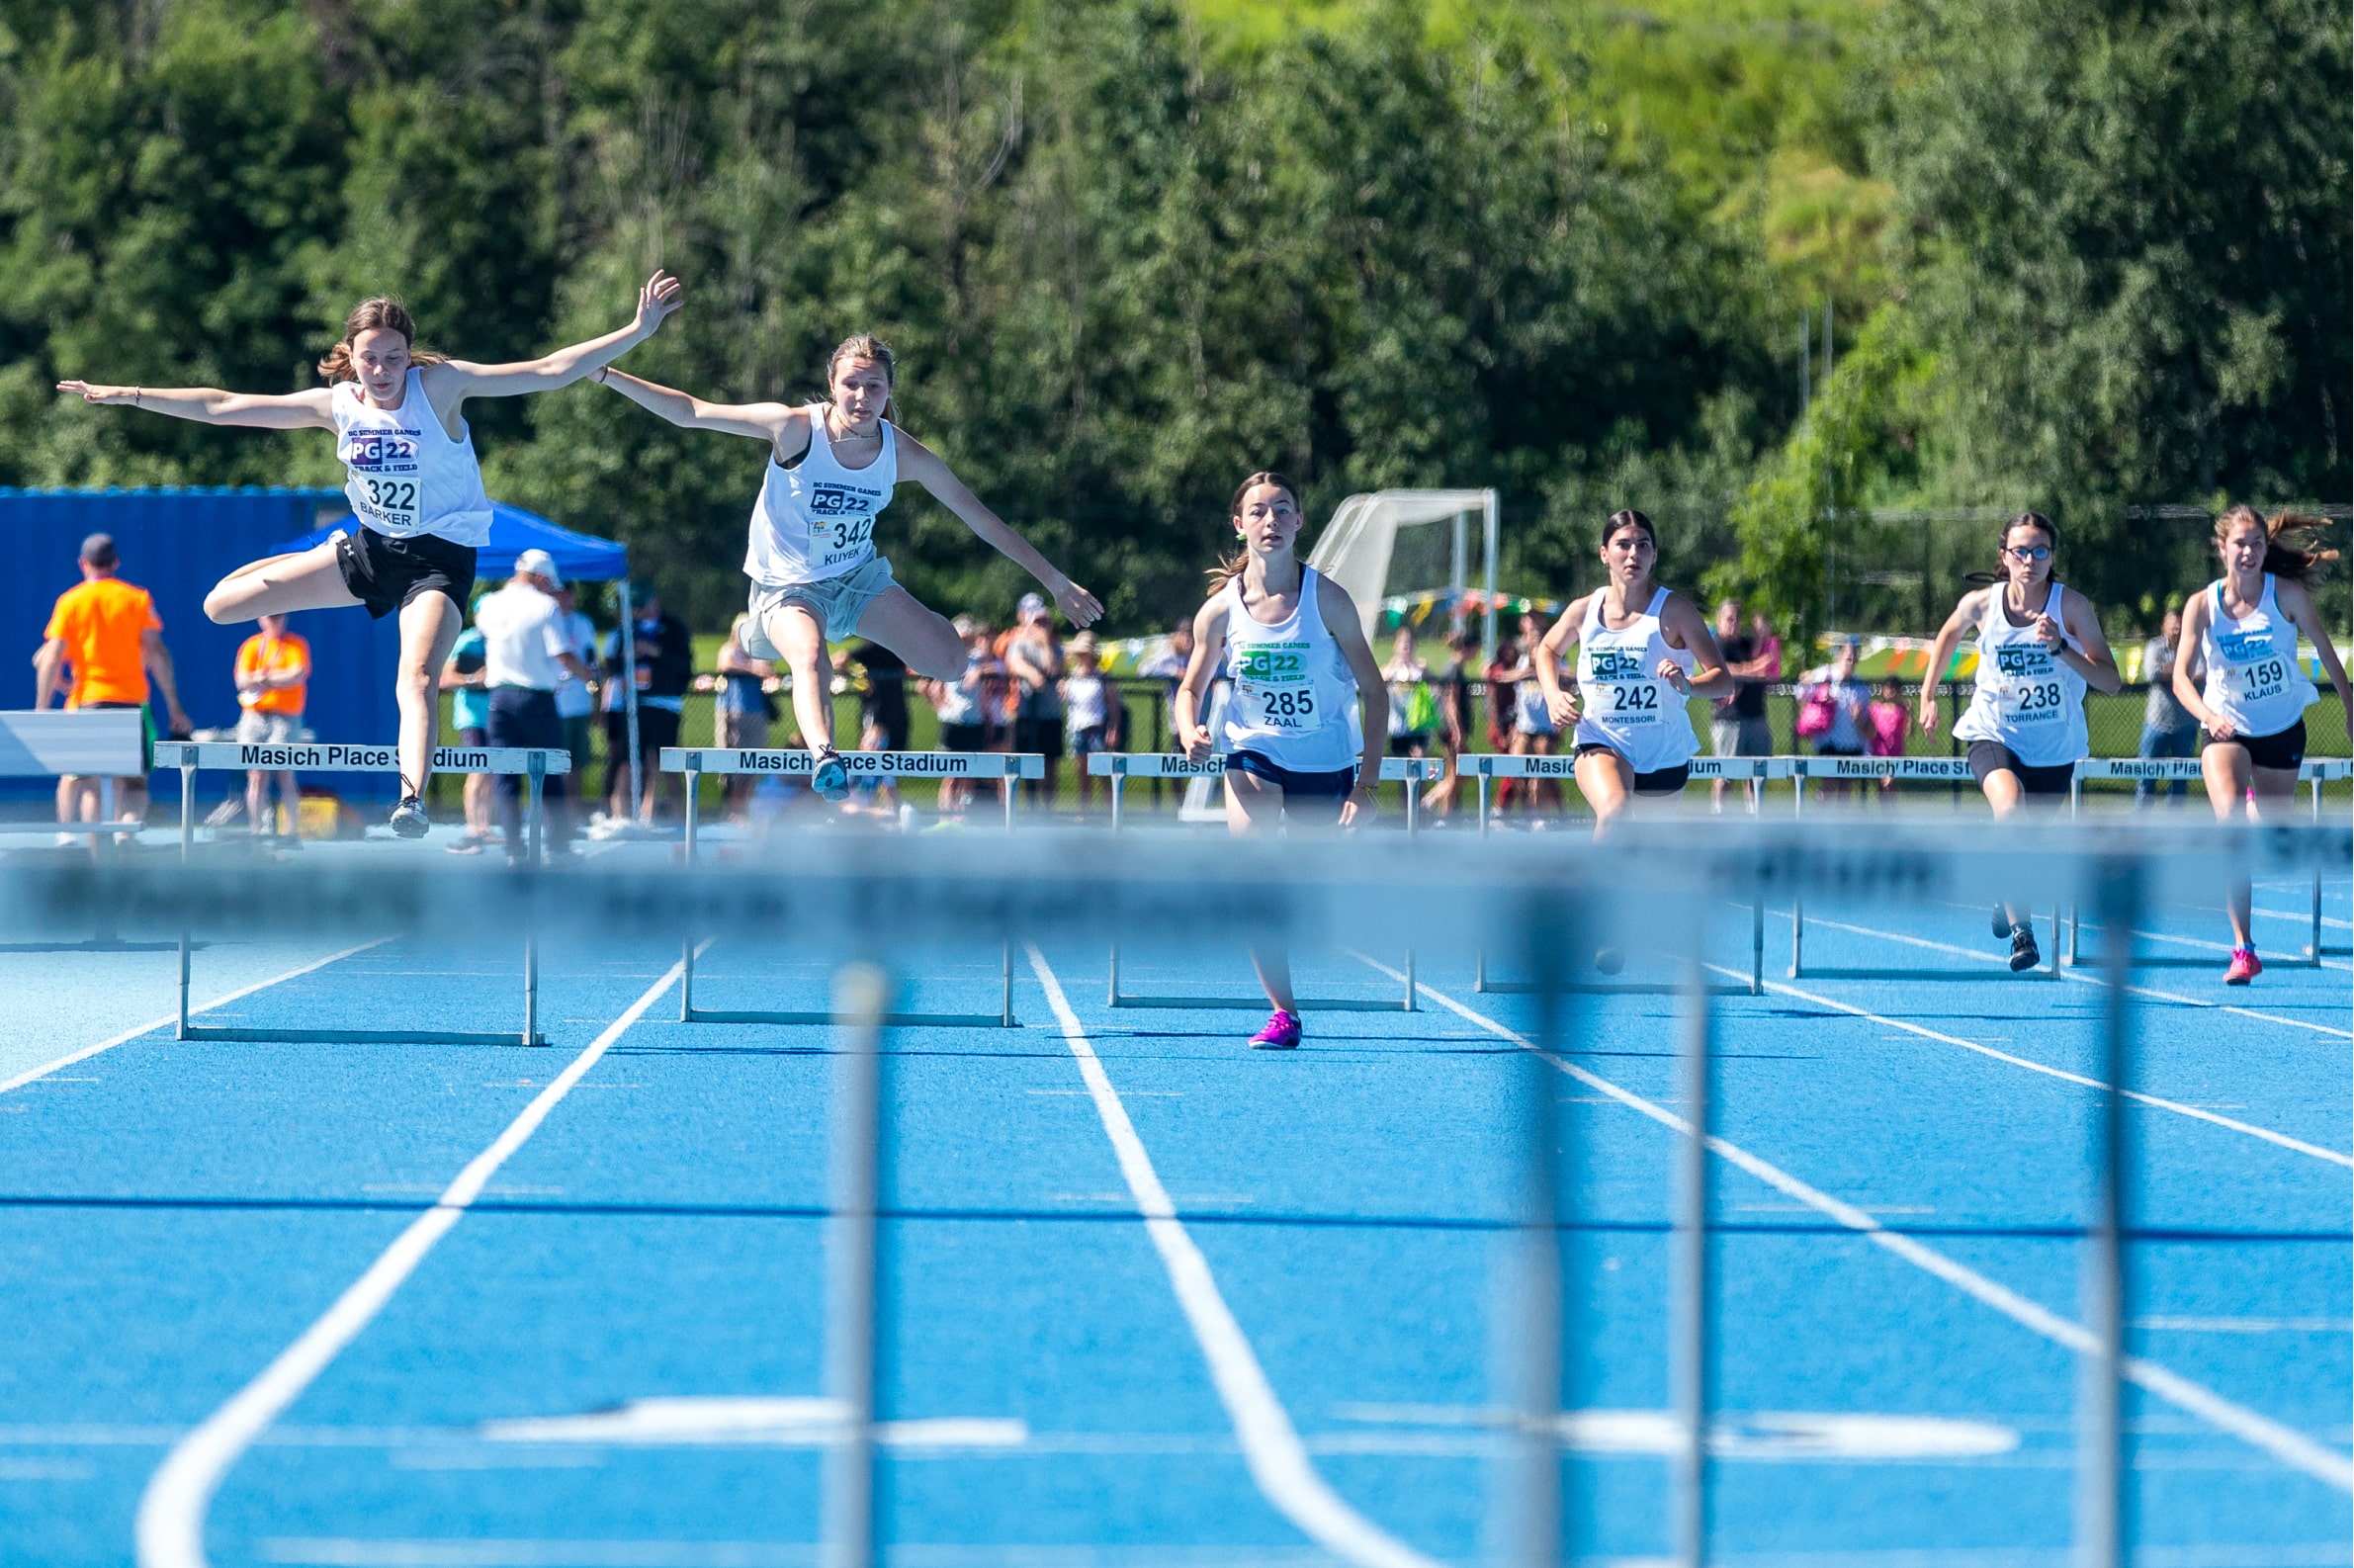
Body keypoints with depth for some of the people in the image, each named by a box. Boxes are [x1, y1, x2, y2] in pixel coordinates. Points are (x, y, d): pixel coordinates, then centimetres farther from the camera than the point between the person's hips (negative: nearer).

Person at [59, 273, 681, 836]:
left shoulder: (439, 384, -16)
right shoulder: (336, 405, -6)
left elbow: (546, 372, -21)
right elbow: (222, 406, 1)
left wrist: (638, 331, -29)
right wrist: (129, 395, 0)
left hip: (439, 557, -5)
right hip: (369, 549, 5)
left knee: (417, 679, -32)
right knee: (223, 604, 2)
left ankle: (412, 799, -45)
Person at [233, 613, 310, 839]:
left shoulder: (296, 646, 5)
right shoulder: (251, 646, 12)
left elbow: (297, 676, -9)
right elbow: (242, 680, 1)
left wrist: (264, 679, -13)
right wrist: (278, 677, -12)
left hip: (285, 717, -3)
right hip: (254, 717, 3)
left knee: (285, 775, -11)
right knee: (257, 776, -1)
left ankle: (293, 831, -10)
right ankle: (257, 831, 2)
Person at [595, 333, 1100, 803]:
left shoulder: (903, 454, -13)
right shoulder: (796, 429, -22)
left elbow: (981, 518, -4)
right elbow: (690, 412, -19)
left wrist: (1055, 581, -2)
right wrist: (607, 375, -26)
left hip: (859, 577, 4)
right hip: (790, 587, -4)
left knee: (949, 661, -9)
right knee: (810, 657, -36)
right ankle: (823, 758, -55)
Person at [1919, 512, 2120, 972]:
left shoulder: (2072, 606, -14)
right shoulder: (1981, 603, -10)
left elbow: (2110, 681, -18)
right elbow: (1948, 636, 15)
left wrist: (2060, 648, -30)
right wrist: (1928, 694, 16)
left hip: (2054, 747, 1)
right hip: (1994, 735, -1)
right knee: (2010, 809, -31)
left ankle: (2008, 899, 50)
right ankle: (2020, 930, -25)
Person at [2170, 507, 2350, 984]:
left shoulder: (2287, 594, -14)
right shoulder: (2202, 604, -14)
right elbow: (2181, 676, -19)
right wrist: (2208, 715, -37)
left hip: (2282, 730, 1)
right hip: (2228, 730, -1)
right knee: (2230, 822, -26)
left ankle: (2259, 803, 54)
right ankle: (2243, 949, -24)